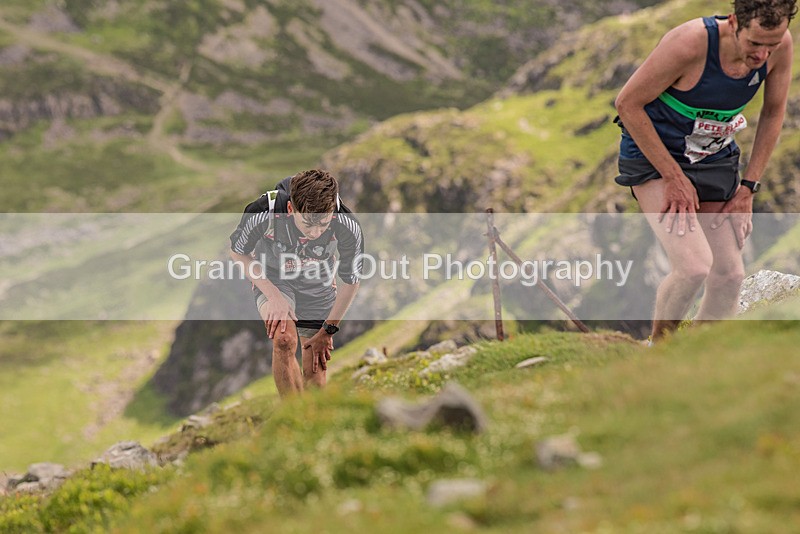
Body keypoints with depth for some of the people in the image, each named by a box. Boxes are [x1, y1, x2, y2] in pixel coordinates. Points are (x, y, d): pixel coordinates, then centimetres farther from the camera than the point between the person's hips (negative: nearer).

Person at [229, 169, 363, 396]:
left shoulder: (348, 227, -31)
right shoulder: (262, 214, -35)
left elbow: (351, 281, -12)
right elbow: (238, 252, -12)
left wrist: (328, 330, -5)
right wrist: (273, 296, -21)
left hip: (318, 288, 2)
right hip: (273, 280, -2)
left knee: (315, 376, 1)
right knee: (284, 340, -31)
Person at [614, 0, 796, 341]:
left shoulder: (780, 46, -16)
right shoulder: (689, 44, -32)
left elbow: (773, 113, 4)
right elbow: (627, 104, -20)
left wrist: (748, 187, 0)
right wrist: (674, 178, -19)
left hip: (715, 159, 6)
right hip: (653, 156, -5)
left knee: (729, 274, 0)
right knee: (694, 265, -22)